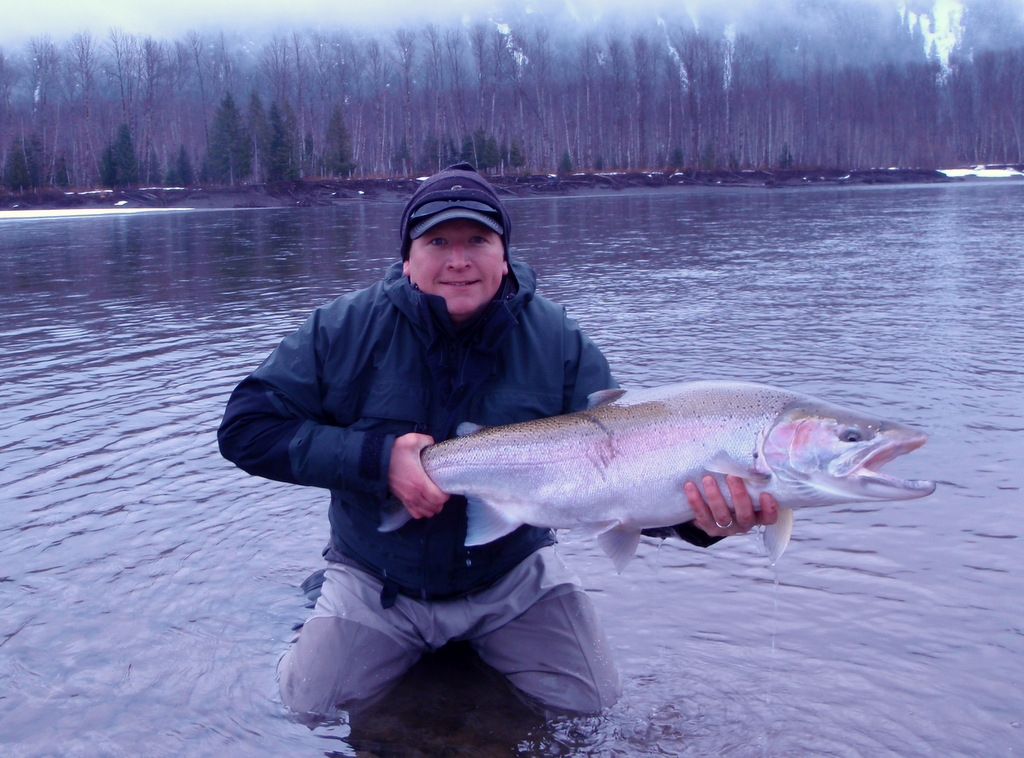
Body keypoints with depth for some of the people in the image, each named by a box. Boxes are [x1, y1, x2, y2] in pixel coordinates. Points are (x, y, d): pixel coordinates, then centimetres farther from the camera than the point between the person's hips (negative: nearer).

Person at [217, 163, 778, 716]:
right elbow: (245, 428, -16)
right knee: (309, 707, -11)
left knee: (591, 704, -8)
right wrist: (376, 458, -29)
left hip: (512, 575, 1)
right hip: (376, 582, 0)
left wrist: (700, 512, -42)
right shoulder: (347, 331, -15)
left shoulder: (560, 346, -14)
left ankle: (481, 648, 21)